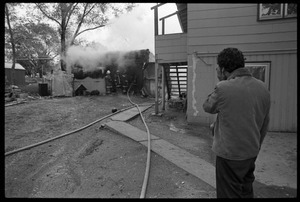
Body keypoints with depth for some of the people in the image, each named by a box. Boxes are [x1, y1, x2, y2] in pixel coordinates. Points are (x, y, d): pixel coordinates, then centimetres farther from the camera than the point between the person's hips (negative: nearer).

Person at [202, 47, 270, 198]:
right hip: (252, 153, 7)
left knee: (230, 194, 12)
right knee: (246, 192, 26)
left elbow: (207, 107, -4)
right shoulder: (262, 87, -1)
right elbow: (264, 125, 8)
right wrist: (256, 146, 21)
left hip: (230, 154, -6)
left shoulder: (223, 88, -23)